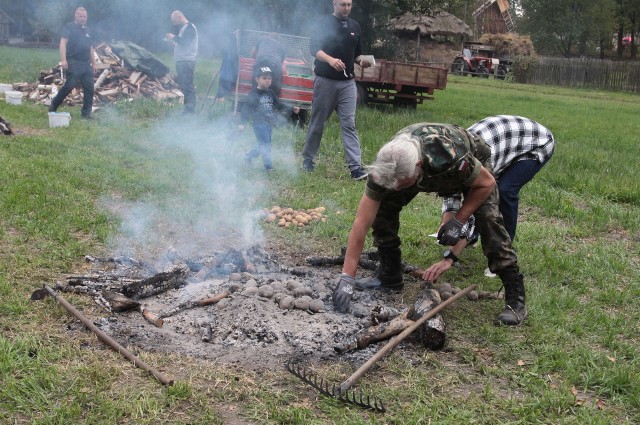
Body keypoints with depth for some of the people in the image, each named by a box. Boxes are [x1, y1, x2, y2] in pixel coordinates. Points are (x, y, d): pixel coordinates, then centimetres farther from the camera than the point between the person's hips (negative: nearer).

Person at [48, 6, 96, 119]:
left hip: (86, 64, 6)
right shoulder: (69, 27, -1)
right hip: (73, 63, -6)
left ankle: (86, 113, 8)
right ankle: (53, 106, 5)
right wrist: (63, 60, -24)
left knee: (89, 88, 1)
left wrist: (94, 63, 20)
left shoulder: (88, 31, 20)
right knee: (69, 86, -11)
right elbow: (63, 43, -12)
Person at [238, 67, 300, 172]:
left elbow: (279, 105, 14)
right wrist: (242, 123, -16)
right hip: (259, 124, -7)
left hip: (269, 124, 7)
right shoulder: (253, 93, -9)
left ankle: (248, 156, 34)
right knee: (265, 145, -8)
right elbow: (246, 108, -10)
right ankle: (268, 166, 0)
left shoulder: (270, 93, 10)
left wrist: (292, 109, 3)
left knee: (263, 145, 15)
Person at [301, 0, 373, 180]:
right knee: (317, 123, 7)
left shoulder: (355, 26, 13)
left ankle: (356, 167, -11)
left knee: (349, 124, -5)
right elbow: (314, 48, -15)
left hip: (347, 82, 3)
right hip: (325, 81, -3)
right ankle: (307, 159, 23)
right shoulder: (324, 23, -2)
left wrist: (362, 60, -3)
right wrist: (330, 60, -33)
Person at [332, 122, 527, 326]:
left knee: (488, 216, -28)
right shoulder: (384, 169, -36)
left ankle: (515, 297, -19)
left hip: (474, 159, -3)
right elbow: (361, 223, -33)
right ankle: (390, 277, 2)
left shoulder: (449, 157, -47)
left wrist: (458, 221, -29)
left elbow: (486, 183, -25)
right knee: (383, 205, -15)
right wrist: (346, 278, -36)